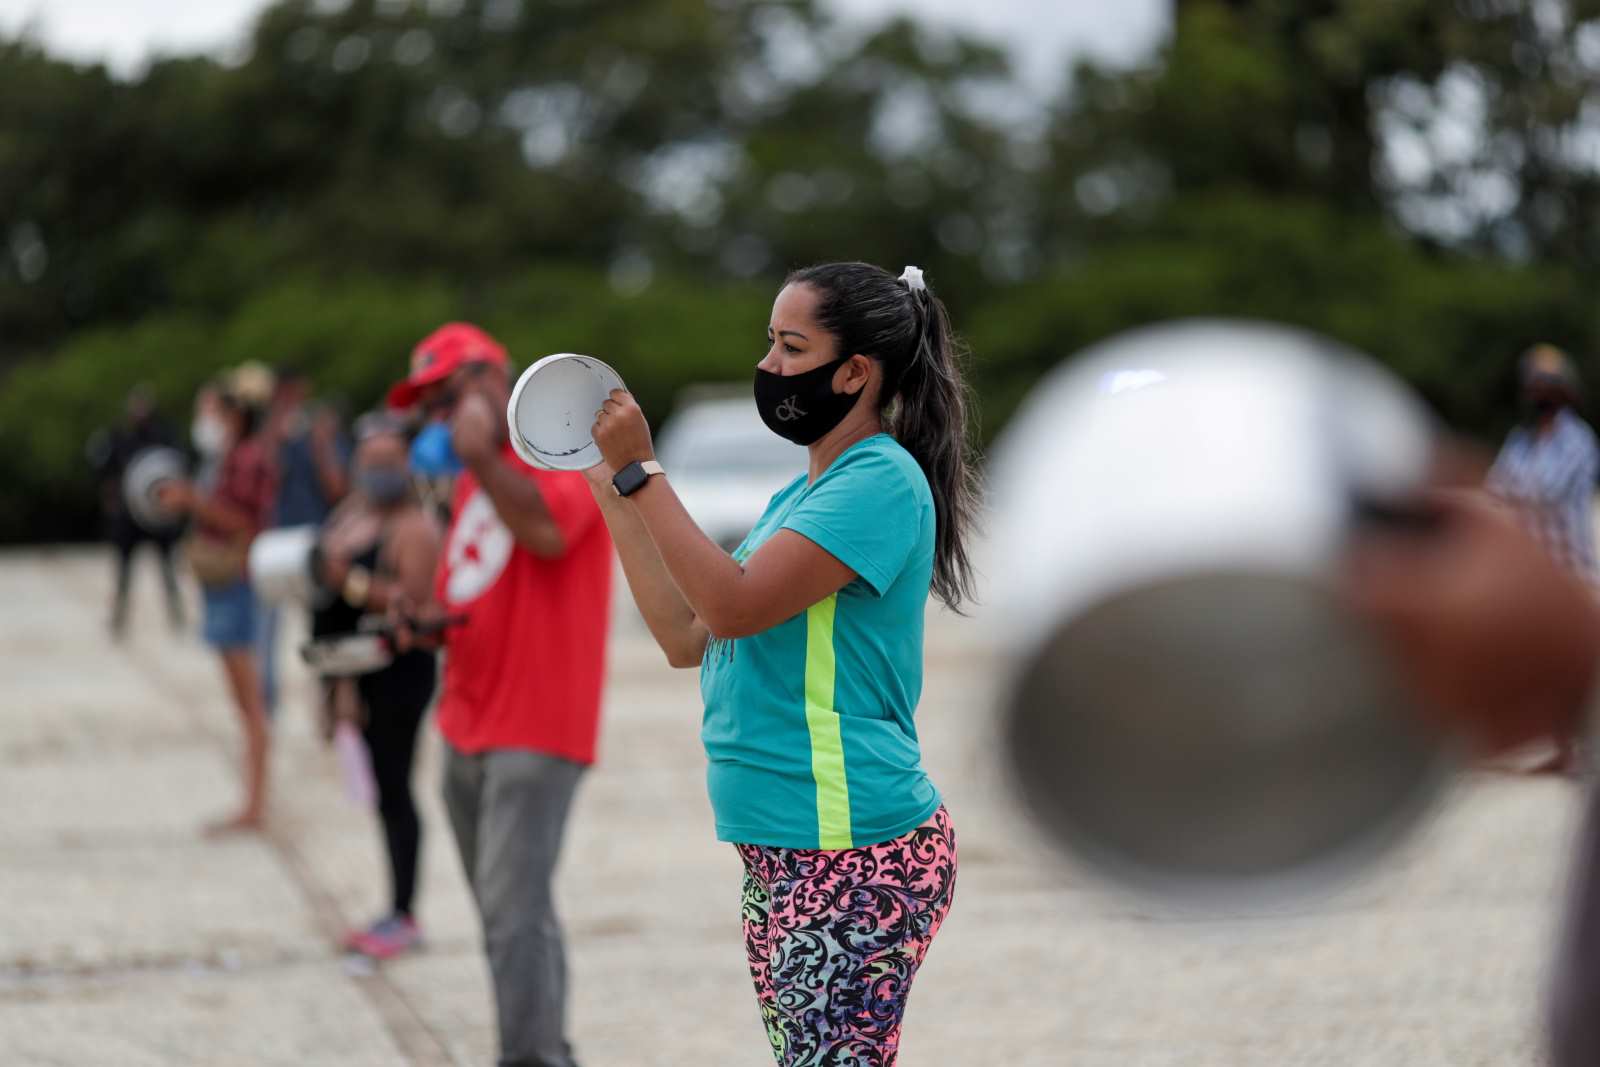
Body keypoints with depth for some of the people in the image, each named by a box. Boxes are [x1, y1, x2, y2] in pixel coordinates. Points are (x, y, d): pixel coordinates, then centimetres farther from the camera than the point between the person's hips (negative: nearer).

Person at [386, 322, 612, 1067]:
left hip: (535, 727, -9)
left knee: (514, 912, -15)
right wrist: (425, 620, 7)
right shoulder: (471, 480, 19)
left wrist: (480, 455, -19)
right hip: (467, 726, 9)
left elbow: (547, 529, -26)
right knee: (510, 913, 12)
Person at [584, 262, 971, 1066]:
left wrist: (641, 470, -14)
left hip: (855, 860, -10)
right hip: (782, 853, 10)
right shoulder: (799, 495, 17)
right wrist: (613, 494, 15)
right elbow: (687, 637, 16)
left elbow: (731, 606, -20)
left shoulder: (883, 481, -12)